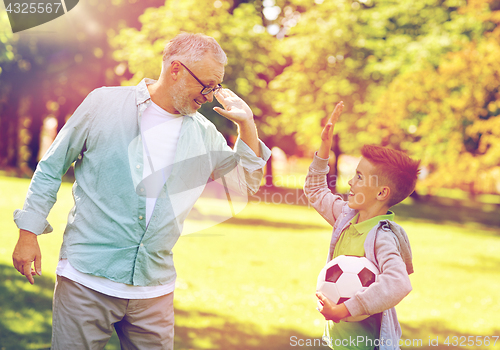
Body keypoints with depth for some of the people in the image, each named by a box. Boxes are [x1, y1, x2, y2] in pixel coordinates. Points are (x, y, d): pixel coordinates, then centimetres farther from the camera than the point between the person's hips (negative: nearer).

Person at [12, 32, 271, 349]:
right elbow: (52, 169, 5)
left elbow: (247, 183, 13)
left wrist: (246, 124, 1)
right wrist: (29, 232, 1)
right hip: (87, 280, -3)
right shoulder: (104, 104, -1)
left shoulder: (204, 134, 9)